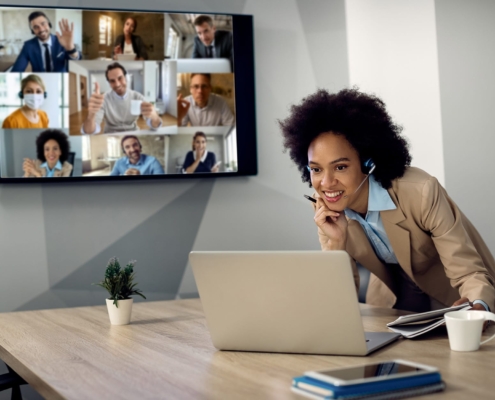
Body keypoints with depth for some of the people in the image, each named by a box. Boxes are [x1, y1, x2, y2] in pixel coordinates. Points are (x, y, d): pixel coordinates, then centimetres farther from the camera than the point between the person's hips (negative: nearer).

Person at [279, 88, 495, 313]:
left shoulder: (420, 192, -27)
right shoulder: (328, 209, -13)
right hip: (394, 301, 2)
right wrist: (335, 241, -27)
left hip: (454, 300, -2)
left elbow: (470, 274, -25)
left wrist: (477, 308, -47)